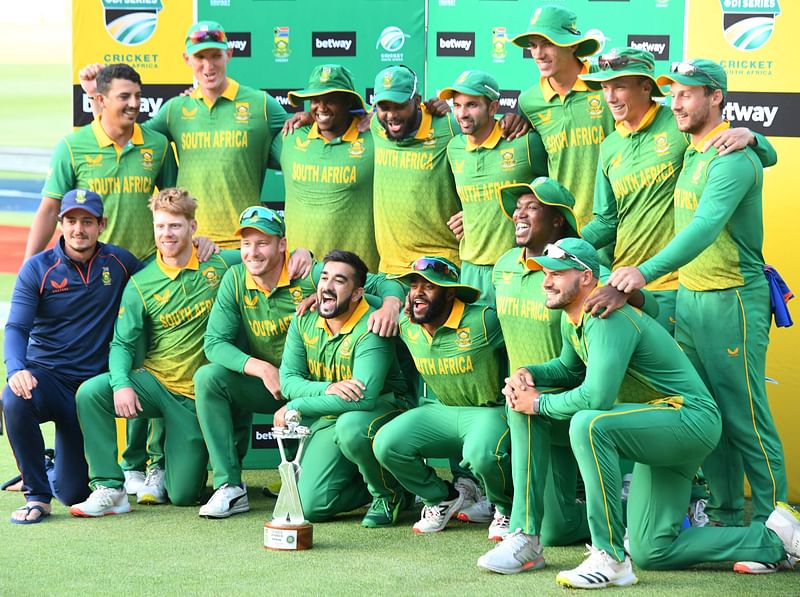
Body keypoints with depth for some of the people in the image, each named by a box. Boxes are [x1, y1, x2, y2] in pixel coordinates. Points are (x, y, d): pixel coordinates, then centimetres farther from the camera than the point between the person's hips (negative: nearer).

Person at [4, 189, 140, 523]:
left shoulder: (119, 263, 3)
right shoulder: (37, 269, -4)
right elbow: (16, 328, -13)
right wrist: (17, 369, -32)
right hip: (45, 375, -2)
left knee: (73, 492, -3)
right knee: (15, 401, -40)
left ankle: (48, 473, 39)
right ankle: (36, 494, -20)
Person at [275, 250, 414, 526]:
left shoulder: (370, 329, -23)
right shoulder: (304, 321, -3)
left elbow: (365, 396, -34)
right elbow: (288, 380, -7)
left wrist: (295, 407, -27)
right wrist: (328, 389, -30)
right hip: (329, 418, 5)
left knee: (351, 428, -41)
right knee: (310, 507, -10)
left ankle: (389, 493, -12)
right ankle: (374, 484, 18)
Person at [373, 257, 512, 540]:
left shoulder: (483, 322, -22)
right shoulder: (407, 326, 0)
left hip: (491, 411, -6)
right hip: (441, 411, 6)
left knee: (481, 454, -38)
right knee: (387, 444, -15)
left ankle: (506, 511, -4)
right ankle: (442, 499, 10)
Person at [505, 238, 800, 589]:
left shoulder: (608, 320, -24)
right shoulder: (571, 319, 7)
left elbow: (596, 397, -34)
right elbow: (570, 369, 25)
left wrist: (539, 404, -19)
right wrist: (528, 374, 5)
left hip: (691, 418, -11)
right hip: (660, 432, 11)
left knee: (588, 424, -35)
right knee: (650, 553, 10)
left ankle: (611, 559, -31)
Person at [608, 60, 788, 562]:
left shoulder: (733, 157, -16)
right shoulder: (691, 153, 12)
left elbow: (706, 225, -28)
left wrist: (647, 271, -39)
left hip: (732, 301, -9)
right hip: (690, 296, 9)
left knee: (745, 417, -5)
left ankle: (775, 524, 2)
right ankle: (725, 516, 19)